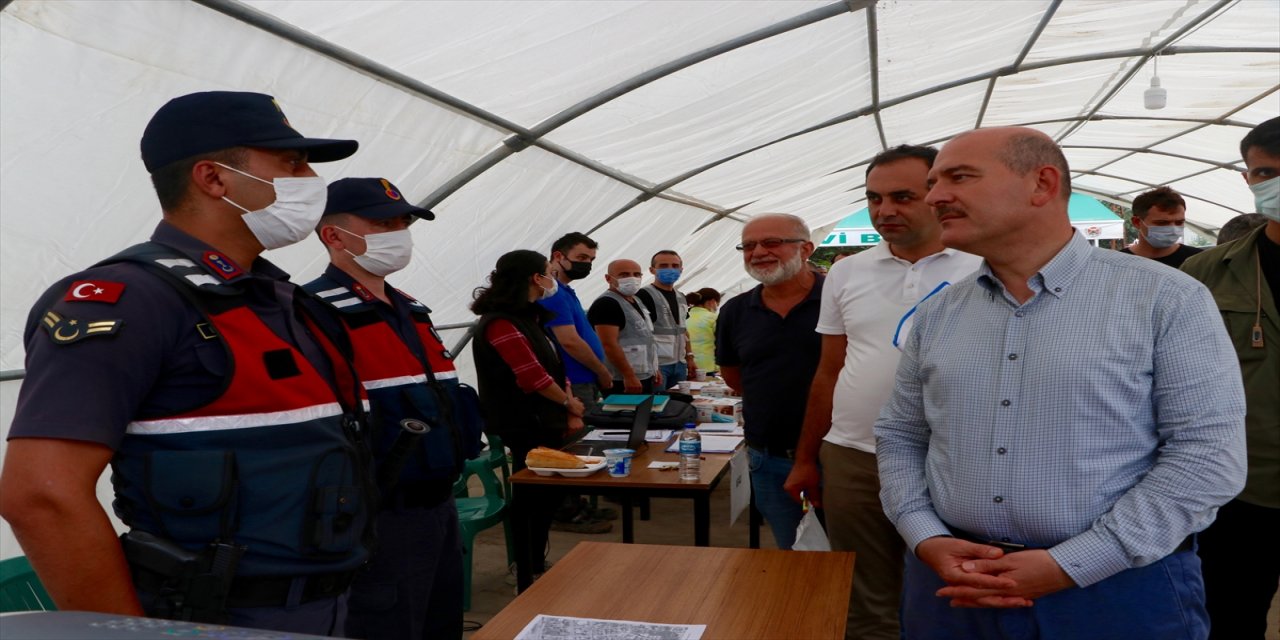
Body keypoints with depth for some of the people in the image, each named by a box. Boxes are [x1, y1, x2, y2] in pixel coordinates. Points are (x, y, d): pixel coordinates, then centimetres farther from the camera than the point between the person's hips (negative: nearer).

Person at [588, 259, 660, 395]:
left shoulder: (635, 302, 15)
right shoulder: (606, 304, -15)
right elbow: (609, 345, -22)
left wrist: (653, 369, 20)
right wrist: (629, 375, -24)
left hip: (644, 377, 10)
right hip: (621, 382, -10)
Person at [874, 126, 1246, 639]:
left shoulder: (1166, 300, -6)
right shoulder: (936, 313, 5)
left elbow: (1208, 454, -11)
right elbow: (900, 438, 9)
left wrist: (1068, 565, -16)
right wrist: (927, 540, -8)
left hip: (1118, 590, -3)